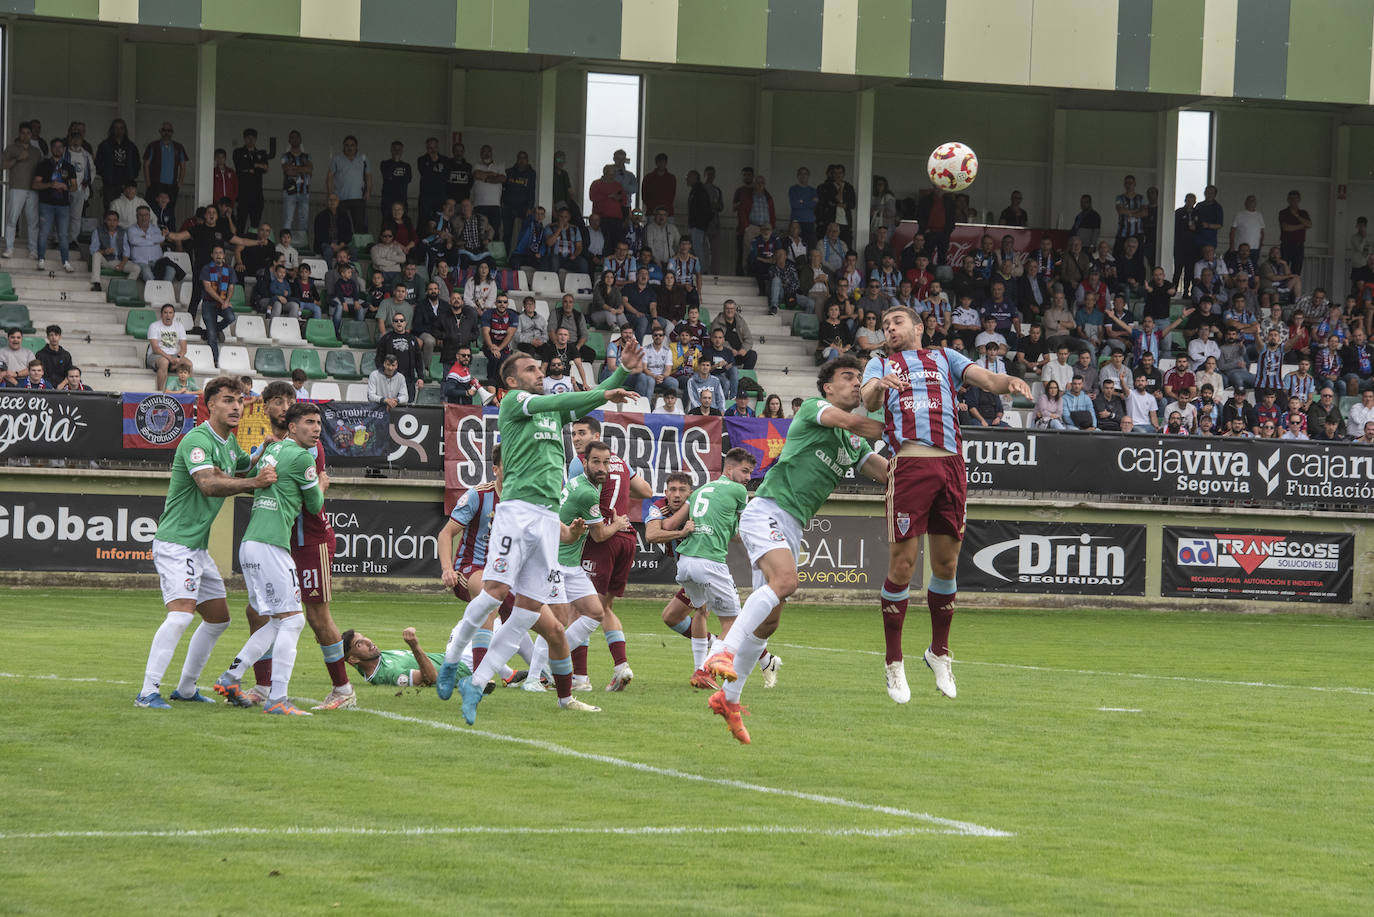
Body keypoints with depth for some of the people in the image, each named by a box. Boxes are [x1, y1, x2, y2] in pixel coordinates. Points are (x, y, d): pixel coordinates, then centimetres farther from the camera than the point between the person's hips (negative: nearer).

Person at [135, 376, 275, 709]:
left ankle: (185, 689, 23)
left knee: (218, 618, 15)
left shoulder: (229, 442, 13)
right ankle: (148, 692, -22)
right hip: (175, 542, -10)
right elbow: (209, 484, -31)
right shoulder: (197, 440, -17)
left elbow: (245, 469, 31)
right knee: (181, 614, -22)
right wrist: (254, 482, -35)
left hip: (198, 546, 10)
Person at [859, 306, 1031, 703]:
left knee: (946, 563, 7)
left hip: (951, 463, 2)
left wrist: (1009, 382, -12)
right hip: (910, 460, -2)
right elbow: (869, 400, -1)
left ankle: (939, 651, 24)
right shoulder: (880, 364, 19)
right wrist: (879, 387, -25)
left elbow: (987, 379, 11)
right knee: (903, 563, -7)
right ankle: (894, 663, 3)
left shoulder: (944, 358, 24)